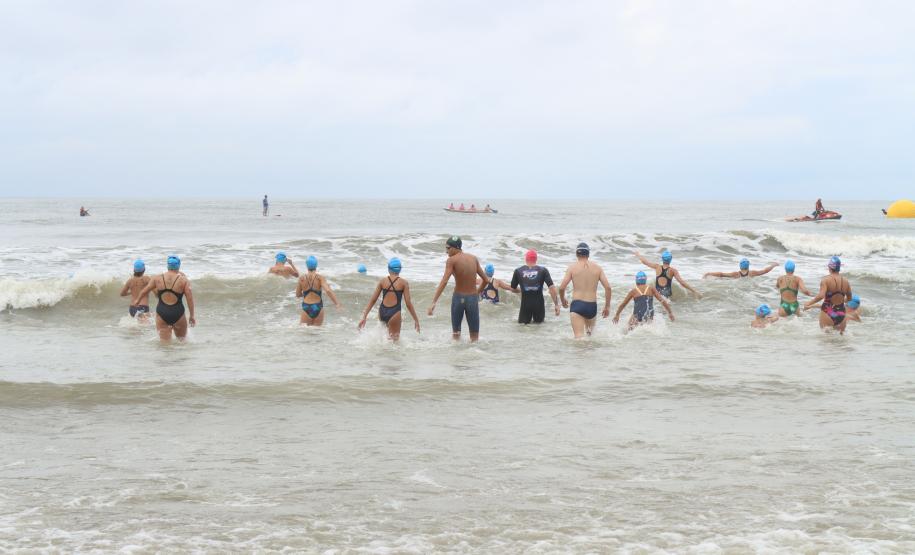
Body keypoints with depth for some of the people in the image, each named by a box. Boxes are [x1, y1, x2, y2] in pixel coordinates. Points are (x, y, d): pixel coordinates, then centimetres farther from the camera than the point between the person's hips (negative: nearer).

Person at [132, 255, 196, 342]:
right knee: (182, 339, 17)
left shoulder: (157, 279, 3)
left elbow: (144, 291, 14)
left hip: (162, 314, 1)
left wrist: (137, 300, 34)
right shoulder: (183, 280, -4)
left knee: (164, 342, 4)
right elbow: (190, 297, -7)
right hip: (178, 314, -1)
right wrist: (192, 316, 0)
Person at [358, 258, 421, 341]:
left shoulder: (383, 281, 5)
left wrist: (364, 317, 8)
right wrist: (416, 320, 5)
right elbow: (408, 304, -4)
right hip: (394, 314, -4)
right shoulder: (403, 283, -2)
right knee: (395, 339, 5)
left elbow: (373, 300, 4)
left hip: (382, 313, 4)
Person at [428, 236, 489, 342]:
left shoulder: (452, 260, -10)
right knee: (475, 336, 8)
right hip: (473, 298, 3)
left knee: (455, 333, 14)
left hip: (458, 297, -3)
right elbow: (486, 280, 9)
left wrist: (433, 302, -24)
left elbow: (444, 281, -21)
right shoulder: (474, 258, 4)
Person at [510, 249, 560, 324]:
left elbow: (513, 289, 14)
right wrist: (556, 304, -5)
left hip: (525, 305, 0)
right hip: (539, 304, 0)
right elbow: (551, 287, -7)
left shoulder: (518, 271, 3)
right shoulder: (543, 270, 1)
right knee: (539, 323, 15)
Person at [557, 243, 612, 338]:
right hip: (592, 306, 3)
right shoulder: (597, 268, 7)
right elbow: (607, 287, 0)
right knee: (590, 332, 28)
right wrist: (607, 306, 10)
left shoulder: (572, 267, 1)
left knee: (579, 336, -11)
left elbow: (562, 287, -4)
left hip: (577, 305, -3)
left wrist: (563, 301, 15)